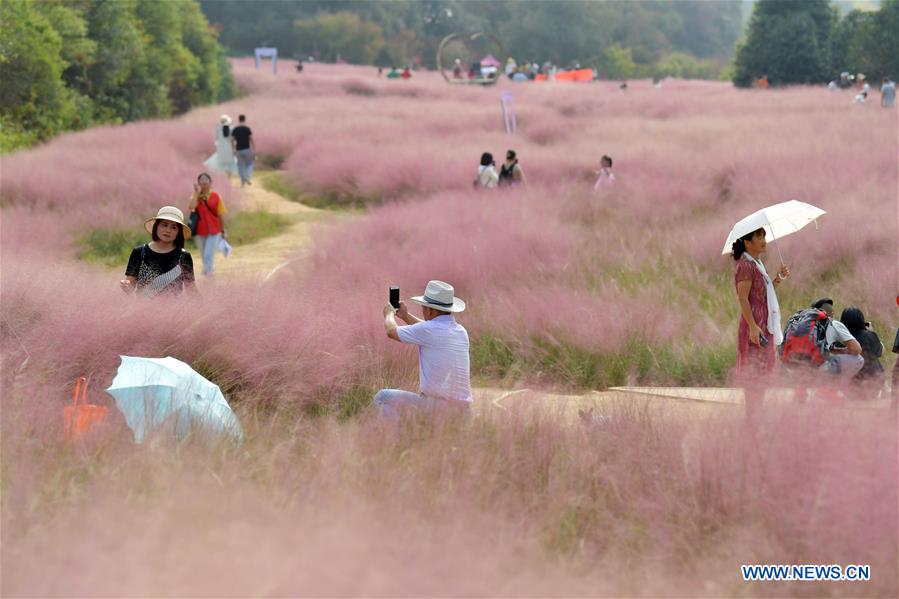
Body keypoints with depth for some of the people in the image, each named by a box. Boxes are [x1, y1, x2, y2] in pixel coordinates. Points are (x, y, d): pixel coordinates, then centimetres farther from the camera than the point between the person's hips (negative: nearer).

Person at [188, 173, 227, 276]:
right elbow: (192, 207, -23)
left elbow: (221, 215, 2)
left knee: (208, 255, -14)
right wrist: (197, 192, -17)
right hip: (200, 231, 2)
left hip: (213, 231, -2)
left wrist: (223, 231, 4)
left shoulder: (216, 197, -2)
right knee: (204, 255, 15)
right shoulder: (196, 196, 0)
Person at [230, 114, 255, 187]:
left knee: (240, 165, 11)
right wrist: (254, 150, -5)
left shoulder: (235, 130, 2)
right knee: (249, 164, 13)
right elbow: (252, 140, -10)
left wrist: (234, 150, 14)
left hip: (238, 150, 2)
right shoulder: (247, 129, -8)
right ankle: (248, 178, -8)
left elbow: (232, 140, 3)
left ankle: (243, 181, 7)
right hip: (247, 149, -2)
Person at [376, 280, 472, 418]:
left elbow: (392, 331, 6)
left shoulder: (428, 329, -11)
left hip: (434, 406, -7)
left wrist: (389, 314, 27)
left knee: (382, 397, 5)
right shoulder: (461, 332, 10)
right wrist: (406, 316, 43)